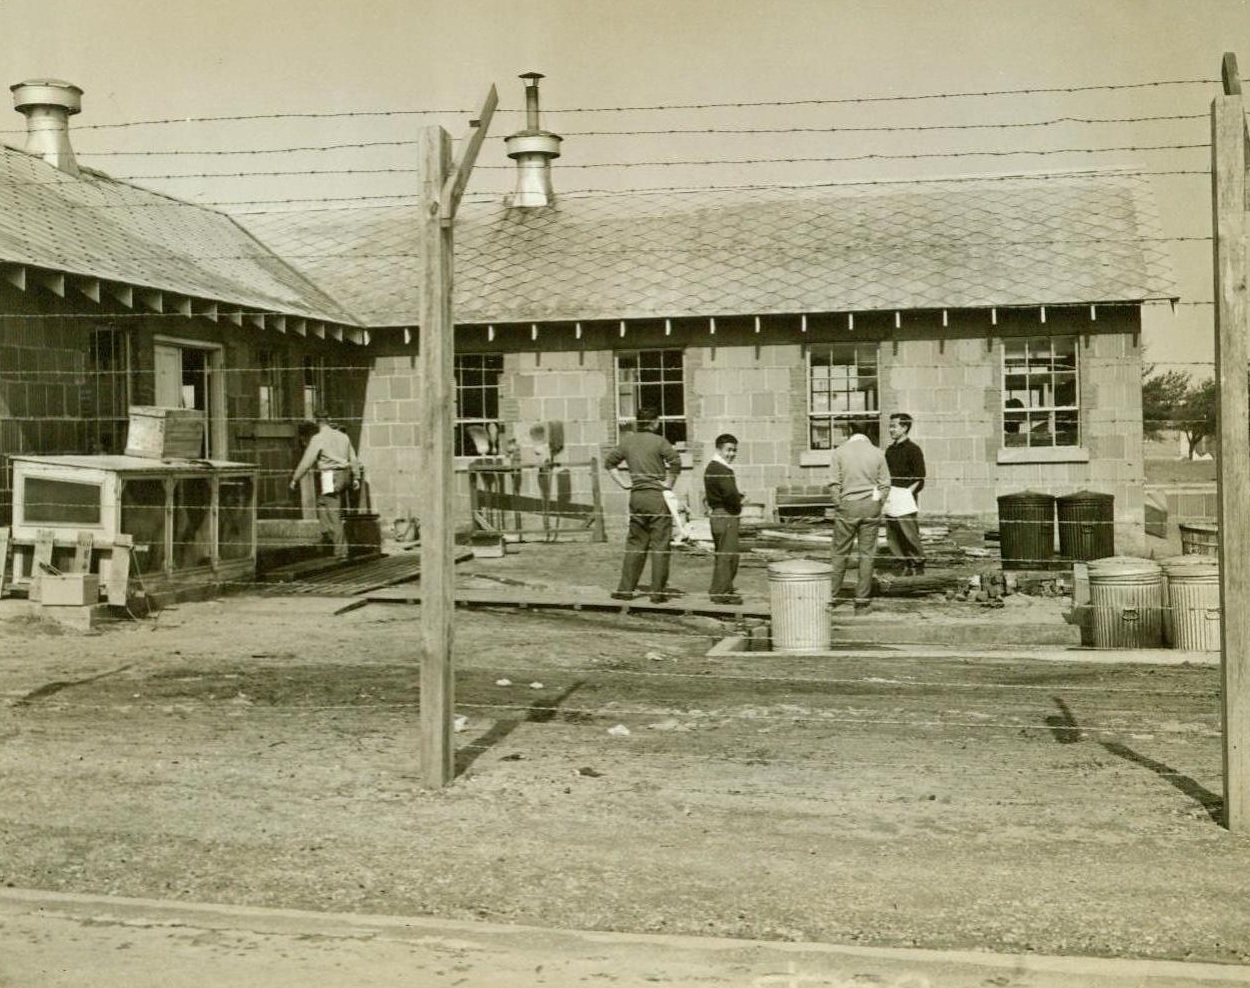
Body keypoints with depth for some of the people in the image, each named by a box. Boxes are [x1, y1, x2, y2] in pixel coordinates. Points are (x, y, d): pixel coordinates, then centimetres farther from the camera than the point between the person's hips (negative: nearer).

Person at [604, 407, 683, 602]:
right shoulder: (658, 441, -8)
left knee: (635, 543, 13)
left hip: (636, 496, 5)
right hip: (657, 496, -5)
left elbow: (609, 461, 16)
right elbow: (675, 460, -21)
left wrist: (623, 484, 13)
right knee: (659, 545, 0)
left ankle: (625, 588, 13)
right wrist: (669, 484, -9)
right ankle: (658, 591, 2)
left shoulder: (627, 441, 9)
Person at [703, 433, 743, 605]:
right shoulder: (721, 470, -17)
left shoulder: (712, 467, 17)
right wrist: (738, 506, -6)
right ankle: (721, 593, -6)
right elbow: (730, 494, -25)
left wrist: (738, 496, 4)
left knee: (721, 555, 18)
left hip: (715, 514, 11)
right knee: (727, 554, -7)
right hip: (725, 515, -11)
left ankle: (719, 591, 26)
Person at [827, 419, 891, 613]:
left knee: (840, 553, 8)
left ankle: (831, 596, 10)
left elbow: (834, 483, -4)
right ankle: (861, 601, 6)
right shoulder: (877, 453, 3)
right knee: (867, 554, 5)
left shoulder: (840, 452, -2)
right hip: (871, 506, 1)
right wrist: (878, 504, 9)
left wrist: (839, 506, 3)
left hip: (848, 505, -1)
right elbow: (885, 484, 3)